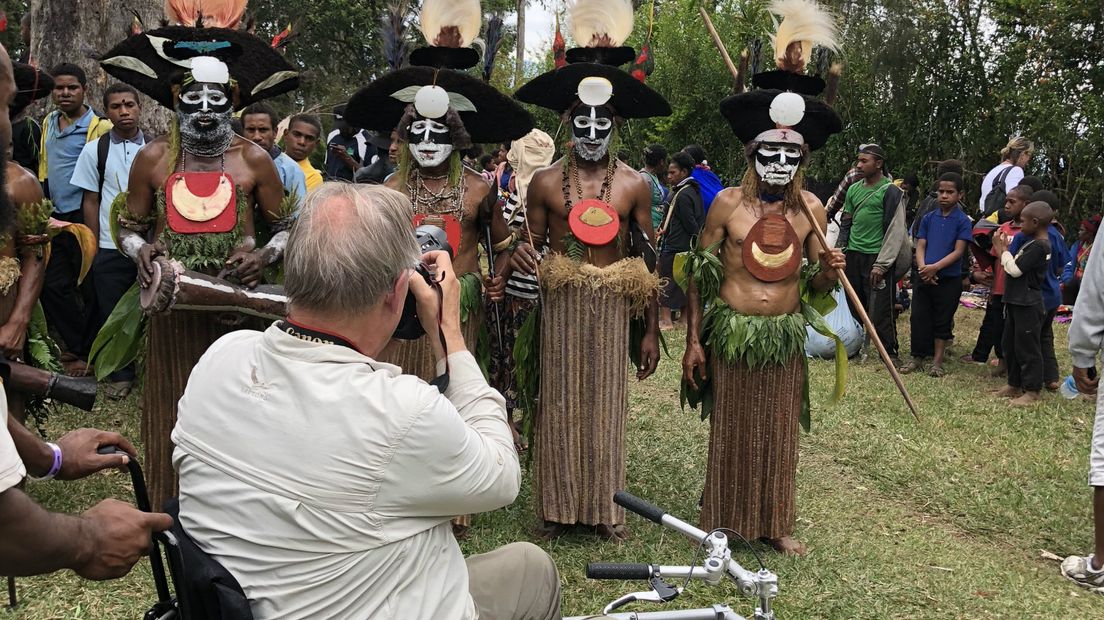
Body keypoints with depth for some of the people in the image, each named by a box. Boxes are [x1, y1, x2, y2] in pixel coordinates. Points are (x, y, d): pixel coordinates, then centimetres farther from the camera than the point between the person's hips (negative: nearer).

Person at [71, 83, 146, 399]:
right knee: (113, 313, 7)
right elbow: (90, 201, 5)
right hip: (109, 248, 1)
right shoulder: (95, 150, 2)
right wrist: (95, 247, 2)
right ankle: (120, 374, 22)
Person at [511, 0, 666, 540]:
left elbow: (647, 260, 5)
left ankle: (605, 506, 21)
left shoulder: (635, 185, 1)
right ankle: (558, 506, 19)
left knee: (606, 404, 8)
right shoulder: (545, 182, 0)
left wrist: (650, 330, 3)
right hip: (560, 305, 0)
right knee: (560, 404, 6)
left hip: (614, 308, 0)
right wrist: (519, 257, -19)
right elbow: (530, 249, 7)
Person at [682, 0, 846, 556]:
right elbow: (699, 275, -2)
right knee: (730, 430, 7)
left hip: (785, 338, 2)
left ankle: (777, 522, 27)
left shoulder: (812, 209, 2)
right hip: (731, 334, -2)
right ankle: (721, 519, 23)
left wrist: (829, 270, -13)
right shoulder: (727, 204, -6)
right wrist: (693, 340, -4)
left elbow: (815, 289, 10)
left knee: (778, 432, 12)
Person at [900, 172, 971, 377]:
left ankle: (937, 362, 15)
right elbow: (920, 246, 4)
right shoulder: (928, 218, 6)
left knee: (942, 321, 6)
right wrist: (923, 268, -14)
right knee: (918, 318, 5)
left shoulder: (963, 221, -5)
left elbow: (958, 251, -11)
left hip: (949, 280, -3)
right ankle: (918, 358, 16)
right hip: (924, 278, 3)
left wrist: (935, 267, -20)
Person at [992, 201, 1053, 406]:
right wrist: (1004, 249, 4)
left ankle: (1032, 391, 6)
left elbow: (1015, 269, -20)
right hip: (1017, 303, 10)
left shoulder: (1038, 247, -19)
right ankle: (1014, 385, 28)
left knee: (1027, 348, -2)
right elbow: (1014, 266, 14)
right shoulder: (1032, 243, 11)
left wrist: (1002, 249, -9)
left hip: (1028, 306, -10)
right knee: (1010, 345, 17)